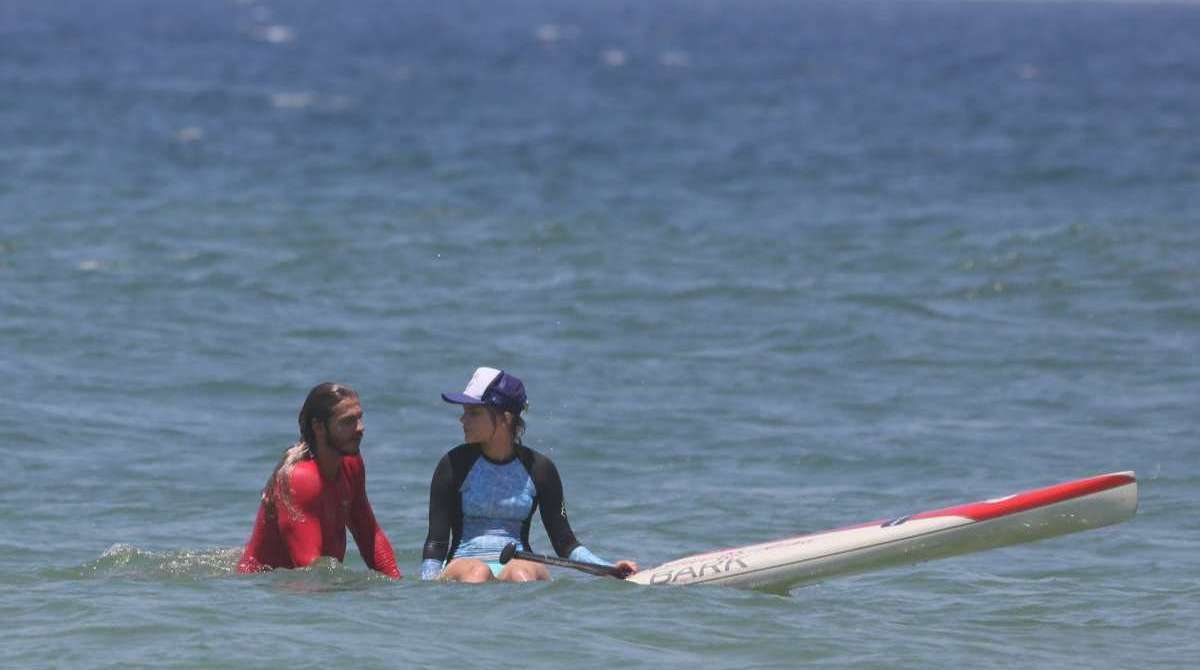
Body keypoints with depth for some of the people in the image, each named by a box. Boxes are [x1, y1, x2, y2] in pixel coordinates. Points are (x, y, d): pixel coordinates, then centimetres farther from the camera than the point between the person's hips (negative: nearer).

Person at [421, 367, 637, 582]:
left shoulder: (539, 468, 8)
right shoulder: (455, 465, 5)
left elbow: (564, 543, 11)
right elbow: (436, 542, 4)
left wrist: (610, 569, -3)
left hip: (521, 567, 1)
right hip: (463, 564, -1)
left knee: (521, 573, -36)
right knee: (478, 573, -37)